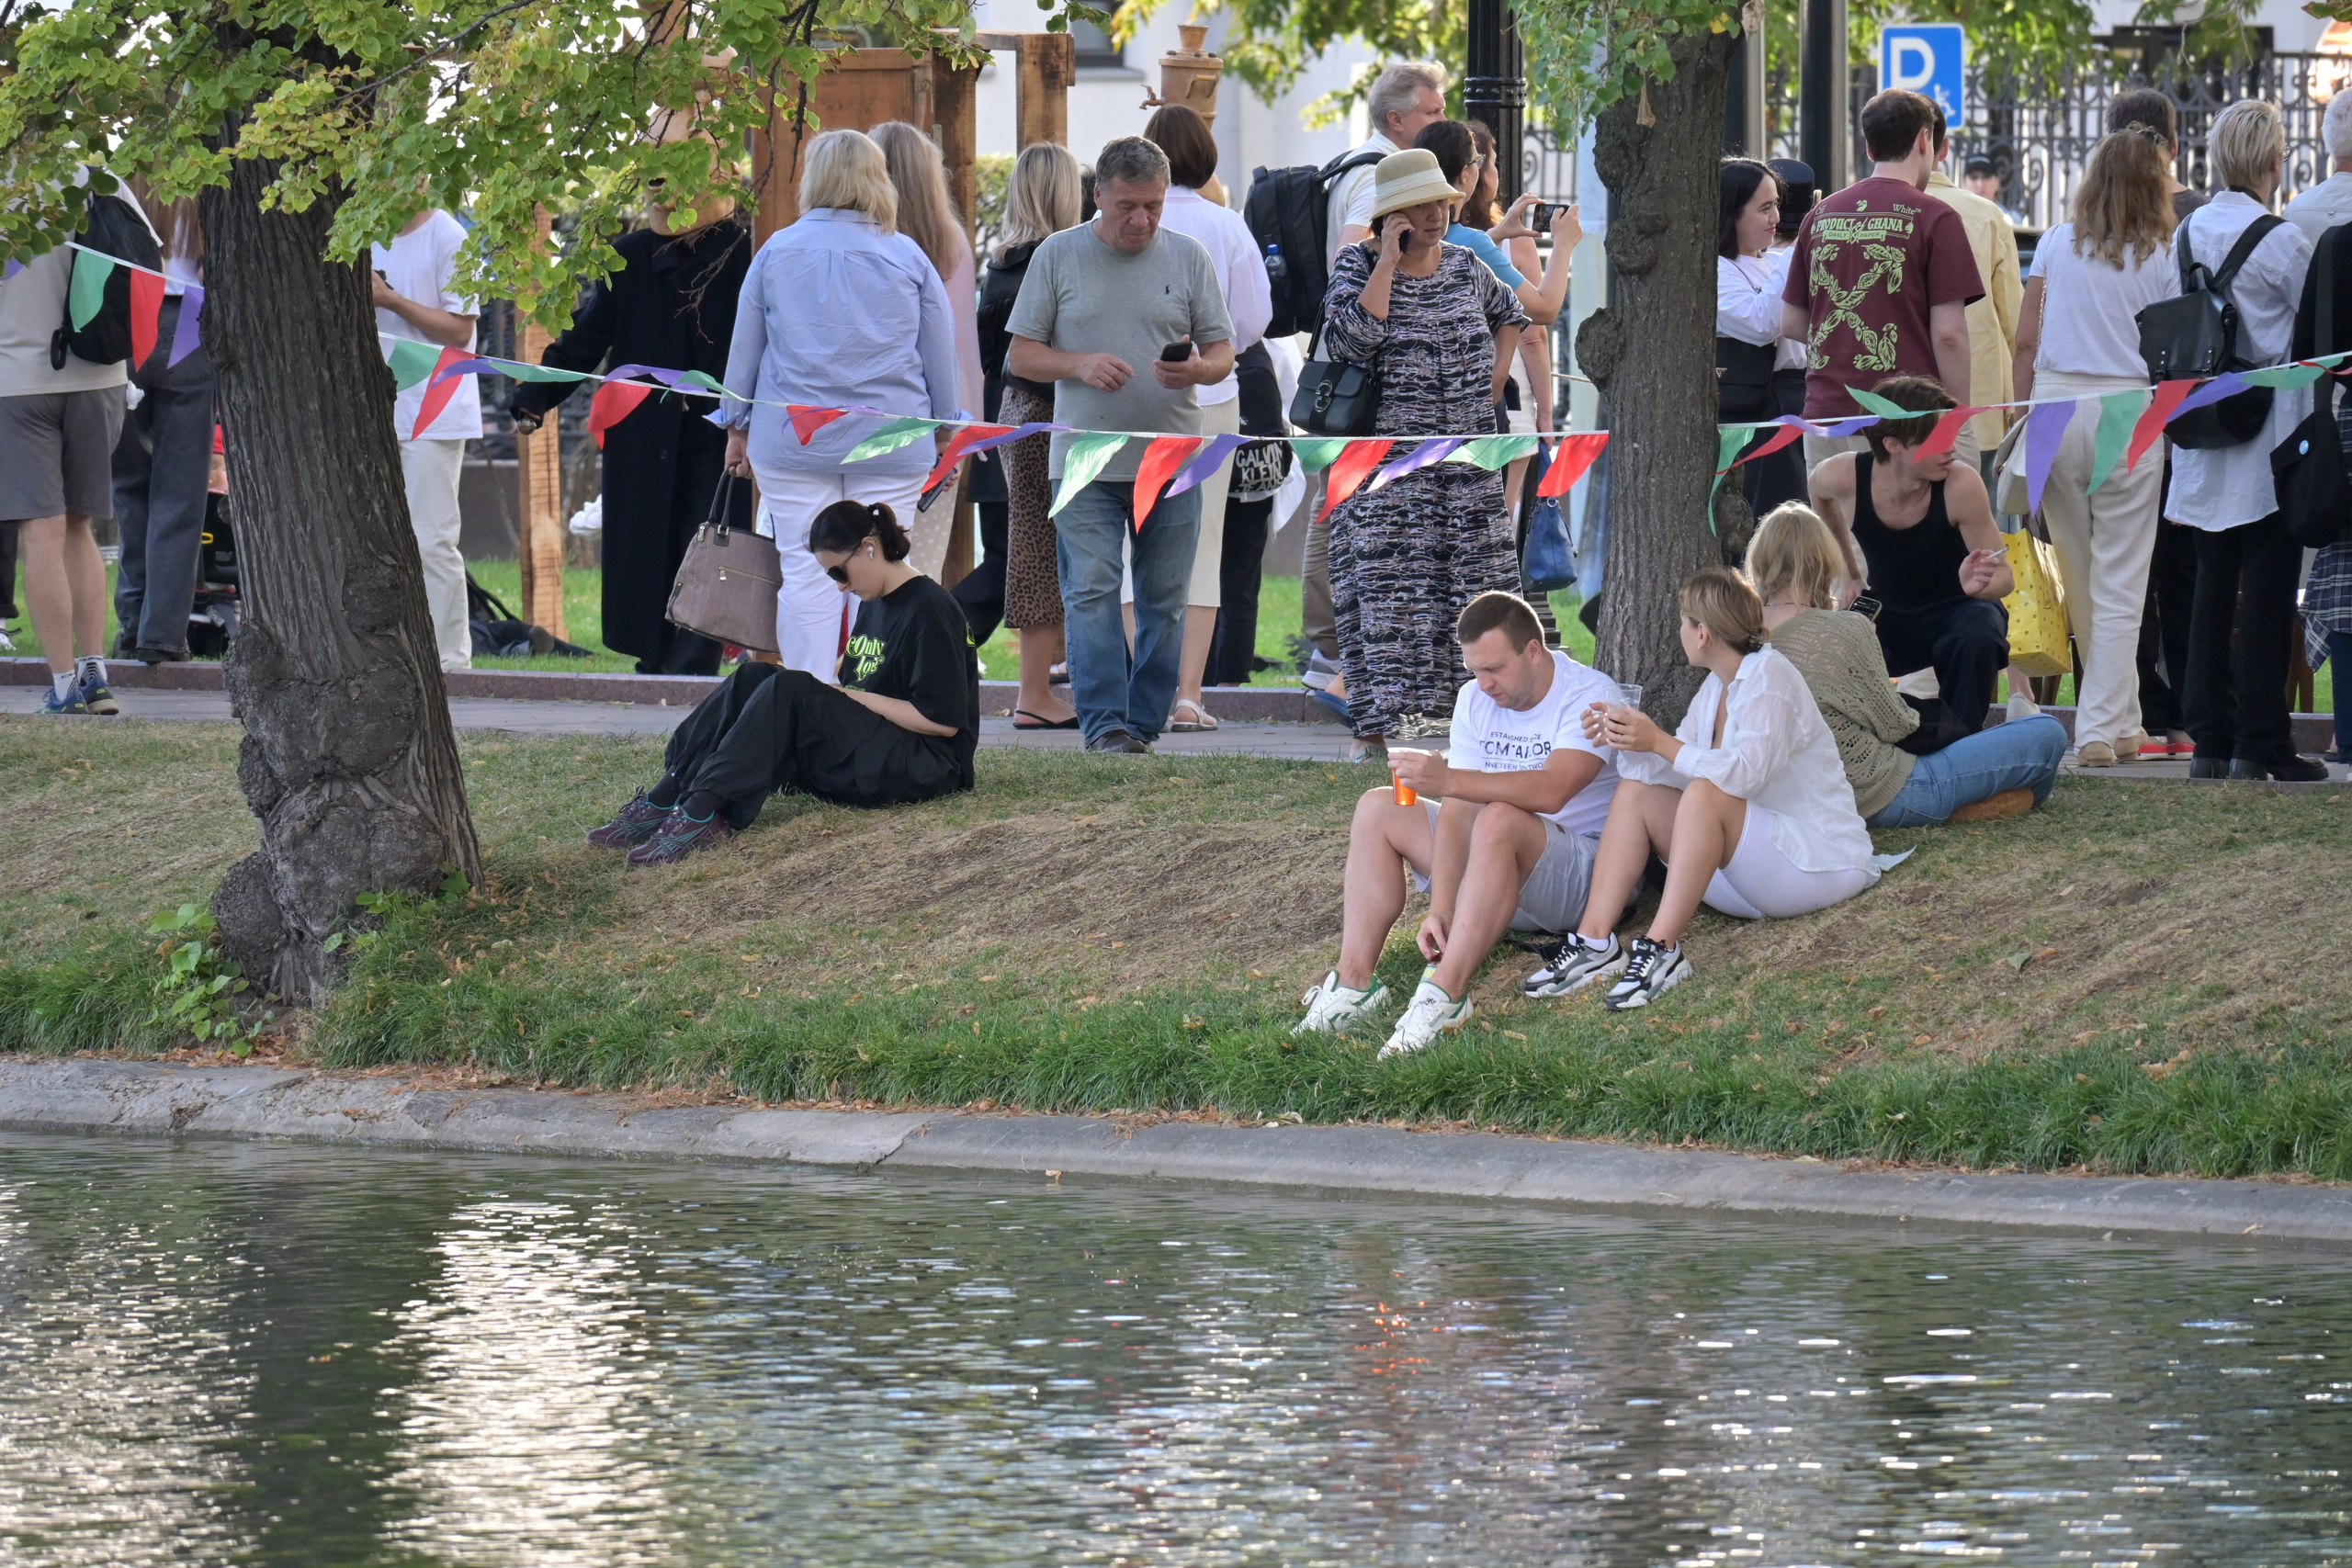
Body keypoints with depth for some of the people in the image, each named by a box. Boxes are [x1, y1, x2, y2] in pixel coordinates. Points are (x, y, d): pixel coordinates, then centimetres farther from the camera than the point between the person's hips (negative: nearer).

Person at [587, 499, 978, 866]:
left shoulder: (930, 611, -11)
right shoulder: (873, 605, 17)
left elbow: (944, 721, -17)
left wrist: (854, 698, -13)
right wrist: (833, 689, 0)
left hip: (929, 768, -9)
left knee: (788, 692, -28)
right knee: (752, 679, -8)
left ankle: (700, 813, -39)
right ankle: (664, 800, -22)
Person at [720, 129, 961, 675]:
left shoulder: (777, 252, 2)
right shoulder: (907, 257, 3)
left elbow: (744, 349, 9)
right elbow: (941, 361, 8)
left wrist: (738, 426, 20)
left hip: (793, 440, 0)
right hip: (890, 443, 0)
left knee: (807, 575, 1)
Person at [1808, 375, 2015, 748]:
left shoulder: (1960, 484, -26)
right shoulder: (1843, 478, -20)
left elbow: (2004, 576, -17)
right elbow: (1819, 493, 8)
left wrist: (1978, 584, -41)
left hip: (1954, 610, -2)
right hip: (1886, 616, 2)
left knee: (1979, 635, -36)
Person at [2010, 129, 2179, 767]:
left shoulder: (2056, 245, 6)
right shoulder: (2162, 258, 0)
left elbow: (2026, 340, 5)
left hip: (2055, 403, 2)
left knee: (2078, 576, 14)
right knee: (2120, 583, 2)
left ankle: (2119, 720, 23)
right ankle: (2103, 729, -3)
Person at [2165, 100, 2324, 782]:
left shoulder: (2189, 234, 4)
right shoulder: (2280, 239, -13)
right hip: (2269, 434, -6)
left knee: (2213, 585, 10)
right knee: (2267, 590, -2)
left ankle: (2210, 738, 10)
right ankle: (2260, 743, -3)